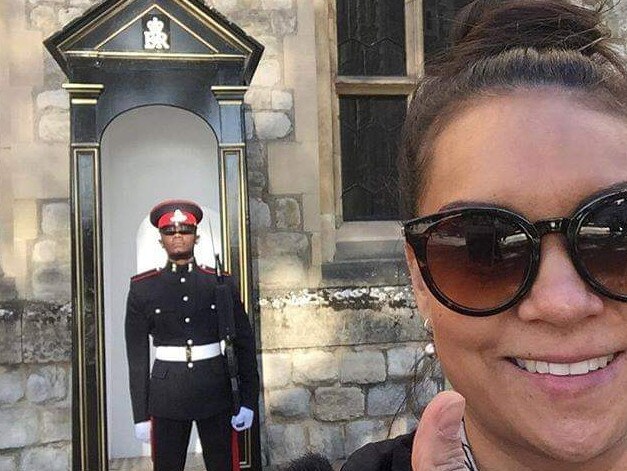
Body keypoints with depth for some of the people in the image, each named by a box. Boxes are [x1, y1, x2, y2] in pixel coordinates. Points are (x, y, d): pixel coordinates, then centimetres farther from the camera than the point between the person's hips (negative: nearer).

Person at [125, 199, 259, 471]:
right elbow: (137, 356, 1)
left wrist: (248, 401, -2)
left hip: (216, 394, 1)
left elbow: (244, 344, 2)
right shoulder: (142, 288, 0)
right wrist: (141, 414, 0)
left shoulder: (221, 283, 1)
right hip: (166, 397, 0)